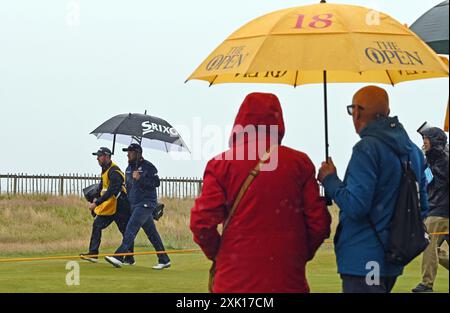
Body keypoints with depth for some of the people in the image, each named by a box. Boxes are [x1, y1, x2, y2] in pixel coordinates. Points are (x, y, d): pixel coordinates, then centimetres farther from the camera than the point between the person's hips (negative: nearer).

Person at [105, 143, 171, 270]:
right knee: (151, 232, 10)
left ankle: (119, 257, -28)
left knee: (131, 227, -19)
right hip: (135, 204, 8)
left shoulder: (147, 166, -8)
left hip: (146, 203, -8)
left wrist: (140, 179, -23)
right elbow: (128, 187, 28)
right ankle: (164, 260, 15)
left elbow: (156, 182, -15)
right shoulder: (129, 168, 17)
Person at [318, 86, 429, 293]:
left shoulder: (367, 148, -15)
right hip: (393, 260, 9)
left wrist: (329, 180, -7)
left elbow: (355, 206, -21)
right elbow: (422, 206, 16)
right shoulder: (412, 150, 12)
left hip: (363, 260, -9)